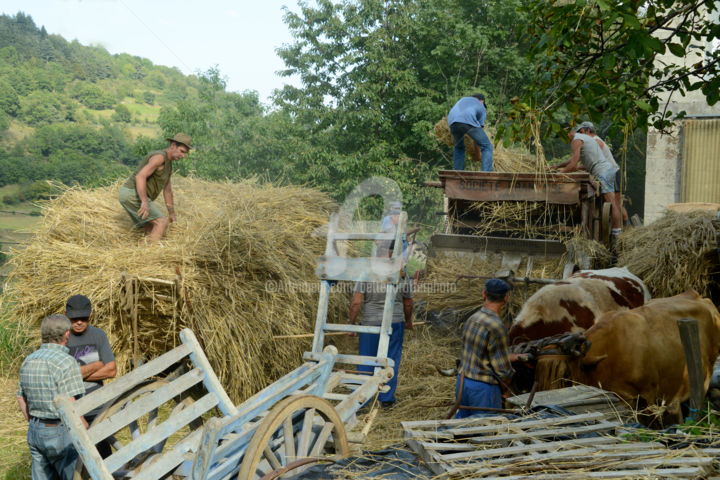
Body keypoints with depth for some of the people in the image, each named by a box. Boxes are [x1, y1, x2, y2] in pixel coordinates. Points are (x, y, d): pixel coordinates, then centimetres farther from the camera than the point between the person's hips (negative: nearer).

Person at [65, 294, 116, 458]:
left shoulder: (98, 335, 2)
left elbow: (111, 370, -5)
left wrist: (76, 374, -12)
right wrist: (97, 365, -10)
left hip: (96, 409, 3)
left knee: (104, 455, 9)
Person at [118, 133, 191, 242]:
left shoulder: (168, 165, 20)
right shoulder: (159, 157, -14)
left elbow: (167, 190, 31)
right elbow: (140, 176, -27)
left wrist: (172, 213, 36)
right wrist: (145, 203, -33)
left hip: (129, 196, 10)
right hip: (133, 195, -10)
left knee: (152, 230, 11)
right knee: (162, 222, -14)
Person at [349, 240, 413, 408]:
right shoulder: (402, 277, -8)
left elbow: (356, 302, -13)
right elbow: (408, 304, 5)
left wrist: (352, 323, 0)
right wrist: (408, 321, 23)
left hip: (370, 324, 0)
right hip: (395, 323, 0)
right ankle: (387, 398, 19)